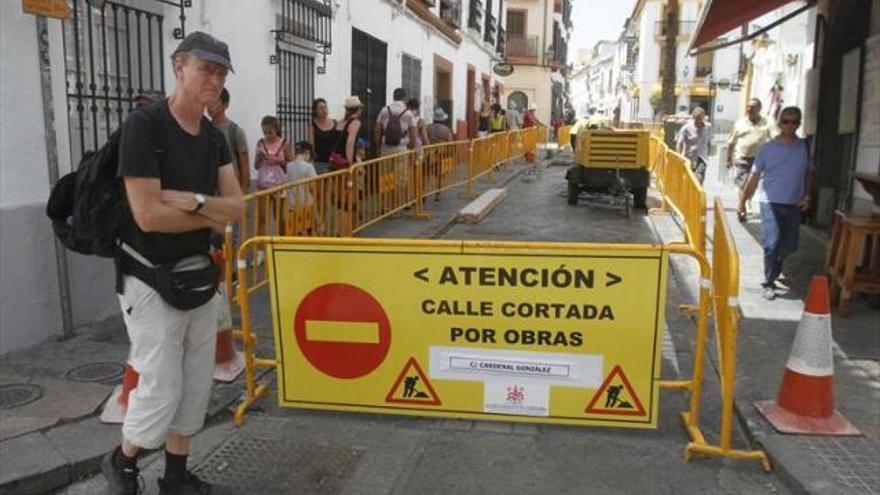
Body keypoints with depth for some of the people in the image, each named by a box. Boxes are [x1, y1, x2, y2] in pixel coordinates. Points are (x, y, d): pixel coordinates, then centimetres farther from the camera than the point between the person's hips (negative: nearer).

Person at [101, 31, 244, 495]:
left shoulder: (215, 138, 6)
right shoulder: (144, 126, -16)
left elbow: (237, 208, -1)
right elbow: (148, 216, -23)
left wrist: (195, 201, -19)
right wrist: (213, 214, -11)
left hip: (199, 272, 7)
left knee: (196, 384, 13)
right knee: (161, 389, 0)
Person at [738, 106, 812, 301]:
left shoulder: (804, 147, 5)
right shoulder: (768, 148, -3)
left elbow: (808, 173, 14)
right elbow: (754, 177, -1)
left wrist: (806, 196, 2)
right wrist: (743, 201, -1)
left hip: (794, 204, 4)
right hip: (771, 202, -3)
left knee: (790, 245, 10)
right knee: (772, 243, -12)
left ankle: (774, 266, 41)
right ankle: (769, 283, 1)